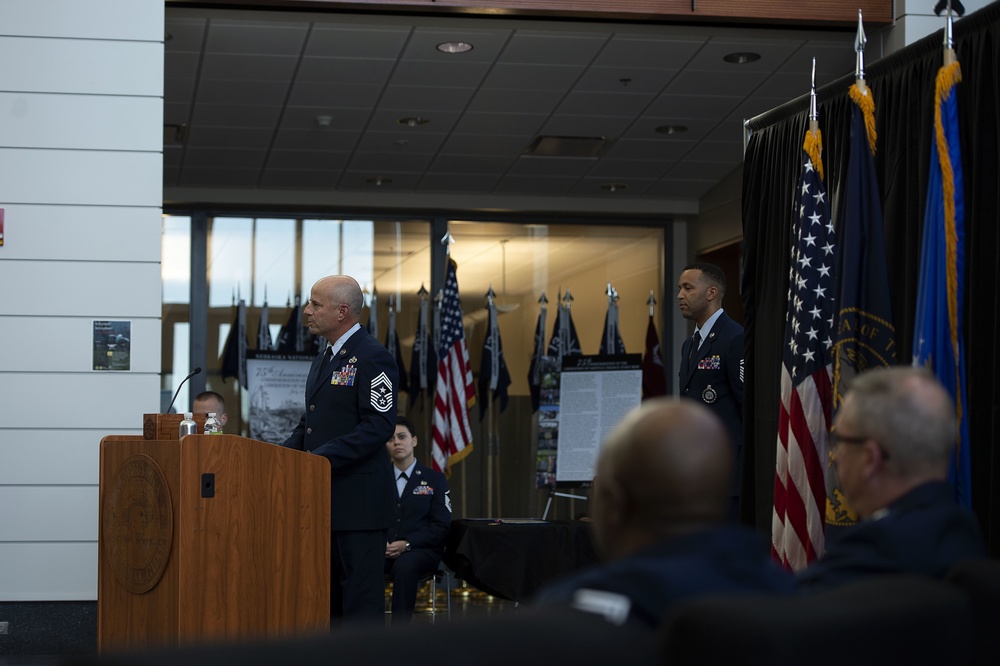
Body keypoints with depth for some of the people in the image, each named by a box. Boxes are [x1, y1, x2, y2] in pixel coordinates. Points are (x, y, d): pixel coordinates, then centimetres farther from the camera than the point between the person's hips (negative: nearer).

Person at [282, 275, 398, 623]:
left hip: (358, 500, -10)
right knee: (326, 598, 13)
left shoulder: (373, 357, -11)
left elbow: (379, 427, -19)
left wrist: (322, 458, -23)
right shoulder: (324, 359, 19)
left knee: (361, 599, -7)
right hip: (325, 499, 10)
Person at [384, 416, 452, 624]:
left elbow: (441, 526, 0)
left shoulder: (435, 479, 8)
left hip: (421, 550, -2)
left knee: (405, 565, -39)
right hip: (383, 550, 2)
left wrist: (407, 544, -14)